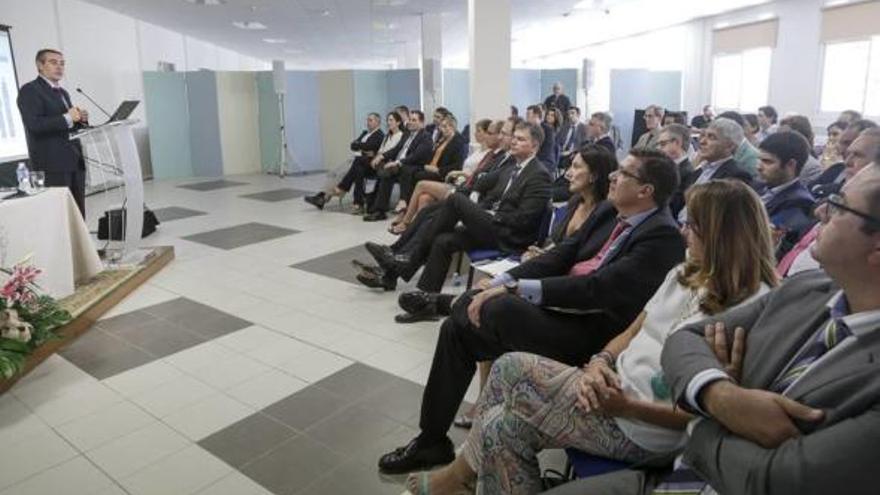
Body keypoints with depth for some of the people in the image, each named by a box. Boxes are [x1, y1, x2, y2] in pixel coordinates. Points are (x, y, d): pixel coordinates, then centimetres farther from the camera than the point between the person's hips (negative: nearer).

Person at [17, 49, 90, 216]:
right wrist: (67, 118, -18)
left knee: (78, 213, 5)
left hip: (75, 161, 8)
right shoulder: (30, 90, -3)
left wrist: (80, 120, 5)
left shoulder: (62, 92, 21)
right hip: (52, 164, -8)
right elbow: (34, 125, -17)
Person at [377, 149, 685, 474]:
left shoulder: (663, 235, -15)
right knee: (457, 328, -2)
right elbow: (561, 256, 7)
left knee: (498, 307, -33)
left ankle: (456, 304, 3)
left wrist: (516, 288, -24)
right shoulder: (610, 213, 11)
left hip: (590, 330, -8)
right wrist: (502, 281, -7)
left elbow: (599, 288, -24)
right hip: (557, 306, 8)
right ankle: (431, 441, 9)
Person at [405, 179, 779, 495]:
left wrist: (627, 408, -28)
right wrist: (599, 363, -10)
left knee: (509, 370, -10)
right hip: (616, 385, 8)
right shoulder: (686, 274, 8)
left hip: (642, 427, -7)